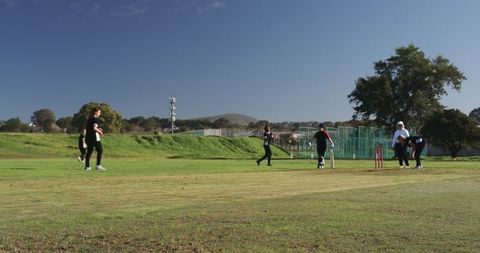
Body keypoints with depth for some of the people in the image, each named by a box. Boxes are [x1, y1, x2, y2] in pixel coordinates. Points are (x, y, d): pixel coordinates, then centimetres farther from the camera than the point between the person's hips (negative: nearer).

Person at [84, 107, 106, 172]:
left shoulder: (89, 119, 17)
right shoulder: (95, 119, -9)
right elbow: (94, 128, -19)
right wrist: (100, 132, -4)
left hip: (88, 137, 9)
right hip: (94, 137, -8)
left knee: (89, 151, 10)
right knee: (100, 150, -2)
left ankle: (87, 166, 9)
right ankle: (98, 165, -7)